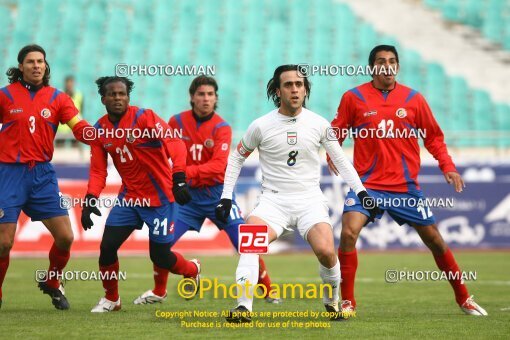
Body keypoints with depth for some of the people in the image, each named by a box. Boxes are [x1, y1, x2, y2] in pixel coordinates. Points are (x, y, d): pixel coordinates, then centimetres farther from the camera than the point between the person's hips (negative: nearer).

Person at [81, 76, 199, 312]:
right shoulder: (100, 130, 2)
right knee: (107, 246, -8)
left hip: (159, 196, -5)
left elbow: (175, 144, -23)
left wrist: (179, 180, -34)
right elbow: (98, 171, 6)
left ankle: (192, 270, 34)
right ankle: (111, 299, 15)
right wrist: (90, 200, -10)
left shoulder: (144, 117, -14)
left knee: (160, 257, 0)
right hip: (129, 196, 5)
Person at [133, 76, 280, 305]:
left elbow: (218, 166, -24)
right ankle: (158, 292, 17)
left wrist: (186, 172, -36)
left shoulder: (222, 128, -11)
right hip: (188, 194, 2)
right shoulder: (177, 122, -3)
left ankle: (267, 290, 12)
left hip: (218, 193, -2)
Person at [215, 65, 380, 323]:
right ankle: (244, 308, -29)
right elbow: (237, 157, 13)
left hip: (310, 200, 0)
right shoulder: (261, 126, -2)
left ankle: (332, 302, 5)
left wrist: (361, 192, 6)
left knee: (326, 251, -24)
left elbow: (340, 160, 13)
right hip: (273, 200, 0)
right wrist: (226, 197, 8)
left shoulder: (318, 124, 1)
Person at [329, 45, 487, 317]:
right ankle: (347, 302, -7)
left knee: (434, 239, 8)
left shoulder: (414, 99, 3)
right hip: (368, 184, -2)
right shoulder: (353, 98, -1)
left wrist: (447, 166, -3)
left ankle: (464, 299, 24)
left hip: (406, 186, 2)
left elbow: (433, 136, 10)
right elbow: (336, 133, 7)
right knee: (348, 233, -22)